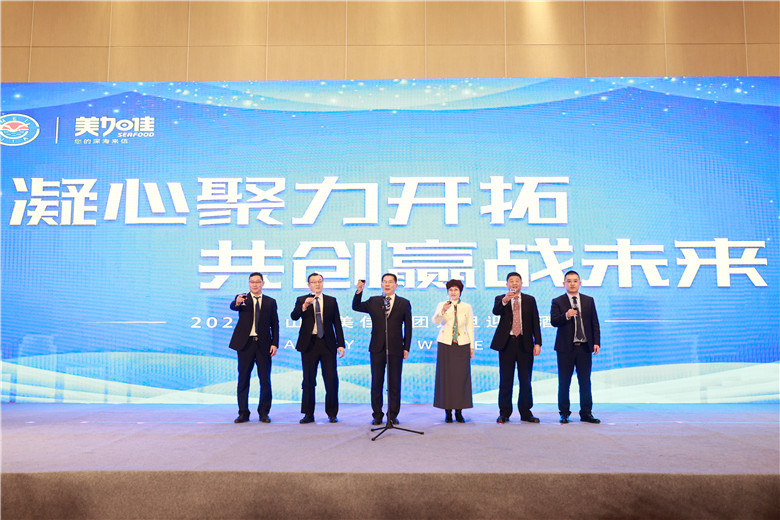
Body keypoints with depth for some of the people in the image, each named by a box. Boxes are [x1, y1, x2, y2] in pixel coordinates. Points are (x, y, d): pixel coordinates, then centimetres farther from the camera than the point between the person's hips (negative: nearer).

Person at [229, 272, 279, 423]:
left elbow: (275, 324, 8)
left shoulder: (270, 302, 9)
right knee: (243, 380, 5)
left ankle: (263, 412, 14)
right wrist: (237, 302, -42)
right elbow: (232, 306, -18)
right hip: (245, 343, -1)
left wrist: (274, 343, -3)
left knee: (265, 380, 2)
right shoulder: (242, 299, 5)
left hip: (264, 345, 1)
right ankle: (243, 413, 15)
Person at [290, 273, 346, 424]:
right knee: (308, 380, 4)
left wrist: (341, 344, 1)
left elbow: (337, 324, 8)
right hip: (309, 344, 0)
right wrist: (304, 306, -26)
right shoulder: (302, 300, 8)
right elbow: (293, 316, -8)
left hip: (327, 344, 1)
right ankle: (308, 414, 14)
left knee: (331, 379, -1)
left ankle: (332, 414, 12)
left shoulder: (331, 301, 10)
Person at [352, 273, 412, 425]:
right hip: (377, 349, 1)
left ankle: (393, 415, 16)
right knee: (376, 383, 6)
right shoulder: (373, 301, 10)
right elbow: (356, 307, 0)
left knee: (394, 384, 4)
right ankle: (377, 415, 16)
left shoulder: (404, 303, 6)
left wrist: (406, 348, 0)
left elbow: (408, 327, 5)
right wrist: (359, 291, -14)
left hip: (396, 350, -1)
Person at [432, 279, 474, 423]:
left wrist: (472, 346, 5)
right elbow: (435, 321, -11)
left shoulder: (467, 307, 8)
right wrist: (442, 311, -29)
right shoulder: (441, 305, 4)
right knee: (445, 376, -2)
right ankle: (448, 412, 6)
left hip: (462, 344, 1)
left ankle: (459, 412, 9)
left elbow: (470, 327, 9)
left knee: (461, 377, 0)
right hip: (445, 344, -1)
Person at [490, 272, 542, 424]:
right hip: (507, 343, -1)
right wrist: (504, 300, -35)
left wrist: (537, 343, -2)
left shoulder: (530, 300, 9)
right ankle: (504, 413, 13)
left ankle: (526, 413, 16)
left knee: (525, 380, 5)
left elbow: (535, 322, 6)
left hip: (525, 343, 1)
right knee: (505, 380, 4)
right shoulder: (500, 299, 6)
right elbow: (495, 311, -16)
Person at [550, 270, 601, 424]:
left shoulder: (589, 301, 11)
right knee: (564, 382, 3)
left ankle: (586, 413, 15)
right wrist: (566, 316, -26)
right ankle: (564, 413, 14)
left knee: (585, 382, 5)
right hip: (566, 348, -2)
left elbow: (595, 323, 10)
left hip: (585, 347, 2)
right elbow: (553, 321, -8)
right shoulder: (558, 302, 4)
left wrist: (596, 342, 1)